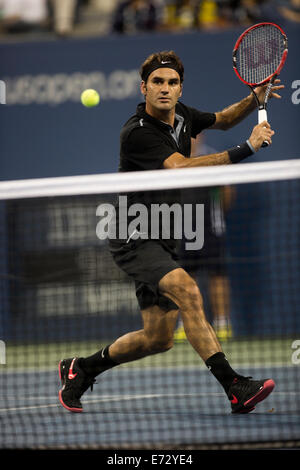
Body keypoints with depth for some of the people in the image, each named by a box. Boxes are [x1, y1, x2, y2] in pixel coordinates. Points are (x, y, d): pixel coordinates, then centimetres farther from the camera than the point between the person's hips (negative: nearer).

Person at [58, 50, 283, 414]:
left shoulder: (180, 115, 6)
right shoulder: (138, 133, -20)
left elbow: (221, 120, 26)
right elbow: (183, 168, -32)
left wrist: (253, 100, 7)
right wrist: (246, 148, -34)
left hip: (162, 242, 9)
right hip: (134, 239, -9)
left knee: (158, 338, 9)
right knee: (187, 290, -32)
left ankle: (80, 369, 30)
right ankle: (235, 389, -37)